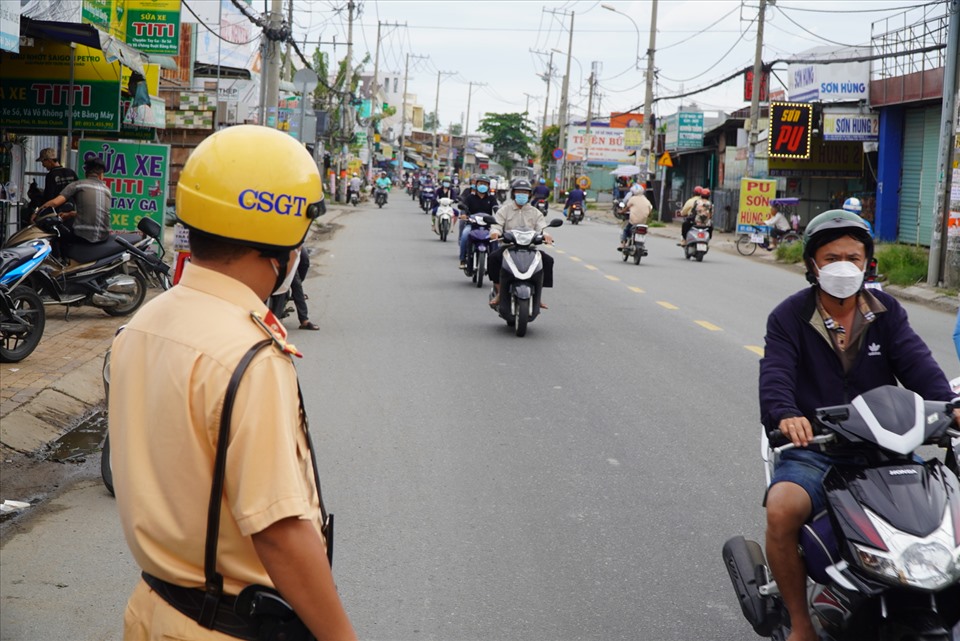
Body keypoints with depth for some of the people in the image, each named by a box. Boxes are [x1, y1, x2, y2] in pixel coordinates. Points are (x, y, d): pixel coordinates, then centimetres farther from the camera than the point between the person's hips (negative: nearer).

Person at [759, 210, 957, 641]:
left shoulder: (886, 312, 11)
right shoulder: (789, 317, 3)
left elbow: (917, 363, -4)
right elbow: (775, 375, -14)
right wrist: (785, 415, -37)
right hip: (812, 448, -2)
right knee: (782, 510, -31)